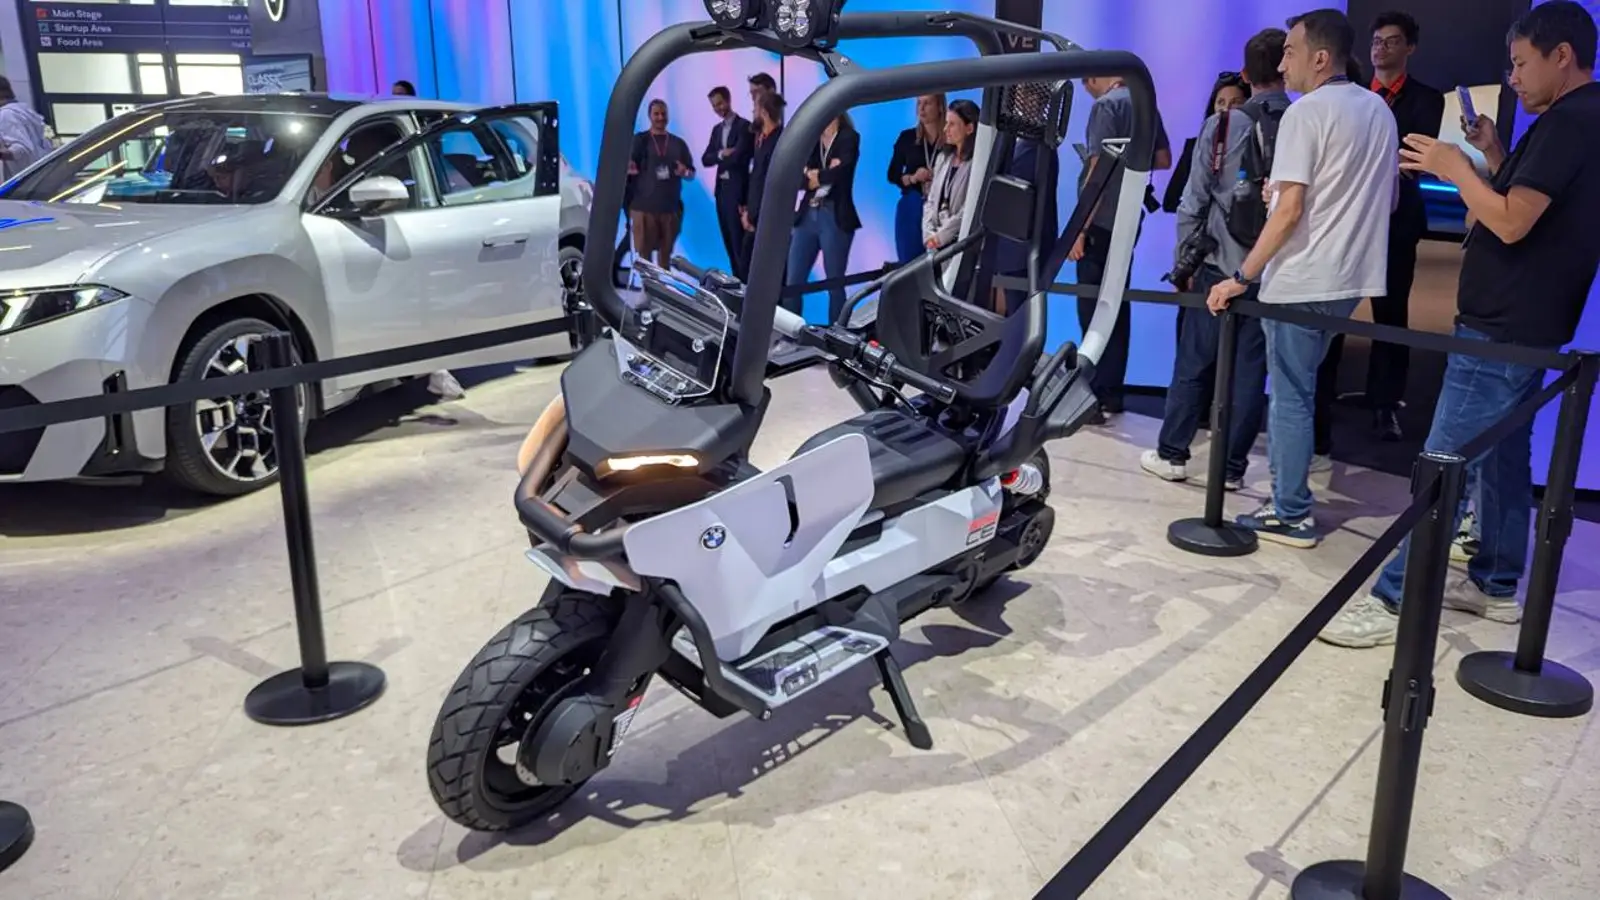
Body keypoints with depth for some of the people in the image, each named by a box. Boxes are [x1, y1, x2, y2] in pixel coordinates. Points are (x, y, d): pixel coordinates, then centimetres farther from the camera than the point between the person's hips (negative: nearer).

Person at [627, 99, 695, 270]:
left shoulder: (678, 143, 14)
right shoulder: (639, 140, 7)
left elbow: (692, 173, 15)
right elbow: (626, 168, 2)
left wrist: (685, 173, -9)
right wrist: (628, 169, -22)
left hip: (671, 207, 2)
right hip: (644, 206, -2)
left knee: (666, 252, 5)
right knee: (644, 252, -5)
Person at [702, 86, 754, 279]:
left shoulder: (744, 125, -7)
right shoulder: (717, 129, 16)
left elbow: (738, 156, -18)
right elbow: (705, 160, 7)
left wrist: (719, 160, -1)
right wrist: (721, 154, -12)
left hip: (737, 189, -7)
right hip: (721, 189, 7)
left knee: (739, 241, -8)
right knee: (729, 241, 9)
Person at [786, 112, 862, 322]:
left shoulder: (849, 137, 0)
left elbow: (842, 171, -17)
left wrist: (815, 177, -3)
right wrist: (810, 177, -14)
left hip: (836, 218, -4)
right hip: (807, 216, 5)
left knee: (834, 282, 2)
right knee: (793, 281, 2)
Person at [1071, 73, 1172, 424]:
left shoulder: (1106, 105, -11)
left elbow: (1099, 169, -18)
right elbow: (1164, 160, 20)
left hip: (1102, 222, -8)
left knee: (1094, 311, -5)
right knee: (1116, 307, 12)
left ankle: (1097, 399, -3)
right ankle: (1112, 394, 17)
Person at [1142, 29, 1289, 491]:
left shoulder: (1221, 125, -3)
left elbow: (1194, 199, -3)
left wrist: (1183, 258, 5)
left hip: (1218, 264, -1)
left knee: (1193, 362, 8)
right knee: (1250, 369, 6)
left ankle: (1171, 454, 15)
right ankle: (1232, 467, 11)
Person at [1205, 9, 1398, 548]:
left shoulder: (1306, 111, -13)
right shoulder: (1379, 110, 12)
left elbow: (1289, 209, -20)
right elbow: (1388, 197, 20)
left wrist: (1242, 277, -18)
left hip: (1303, 281, -8)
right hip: (1350, 276, 8)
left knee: (1289, 397, -1)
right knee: (1296, 390, 18)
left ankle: (1291, 516, 4)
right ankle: (1287, 497, 25)